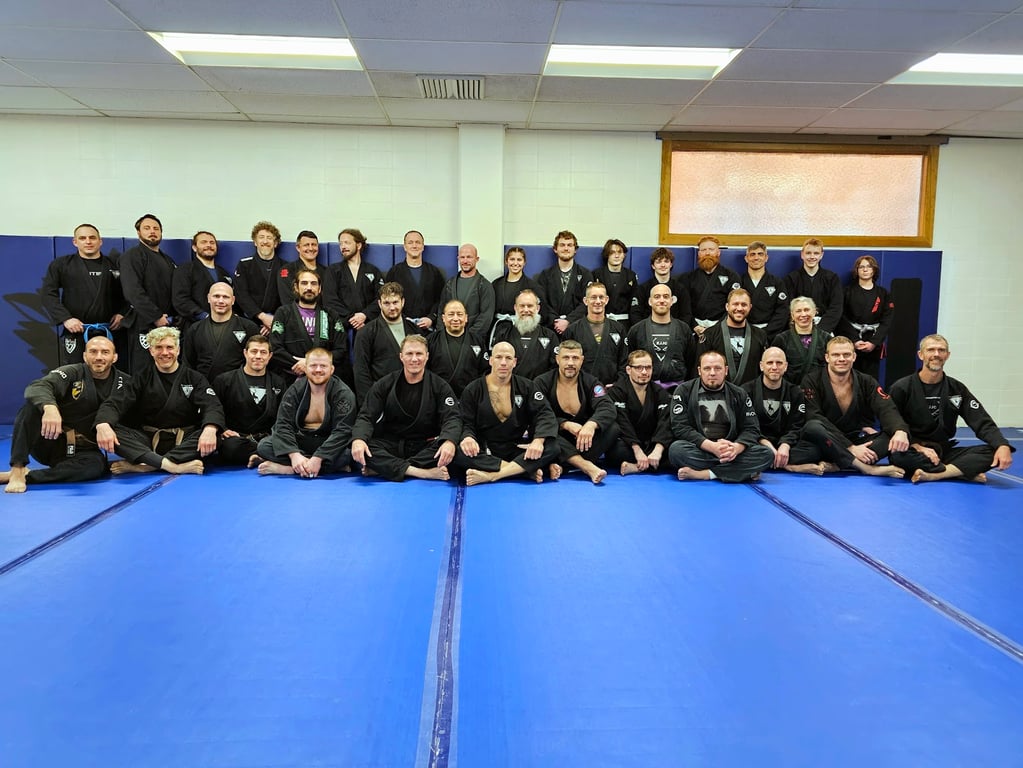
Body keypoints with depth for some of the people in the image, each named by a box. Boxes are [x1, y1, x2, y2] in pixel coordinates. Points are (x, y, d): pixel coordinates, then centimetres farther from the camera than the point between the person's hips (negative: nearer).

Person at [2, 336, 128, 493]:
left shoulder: (124, 383, 2)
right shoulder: (72, 373, -7)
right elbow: (37, 387, -26)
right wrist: (49, 407, -49)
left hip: (81, 451, 1)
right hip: (51, 442, -1)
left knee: (97, 465, -34)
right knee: (32, 405, -27)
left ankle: (25, 475, -28)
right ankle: (17, 471, -27)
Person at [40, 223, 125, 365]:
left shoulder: (113, 265, 13)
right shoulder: (61, 264, 7)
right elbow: (48, 293, 1)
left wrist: (121, 313, 0)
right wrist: (65, 318, -11)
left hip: (108, 331, 2)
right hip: (75, 331, -2)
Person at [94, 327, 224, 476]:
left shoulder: (194, 378, 7)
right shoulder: (142, 378, 10)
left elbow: (212, 406, -9)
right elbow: (115, 403, -4)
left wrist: (210, 429, -34)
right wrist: (103, 424, -29)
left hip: (184, 442, -1)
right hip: (147, 441, 1)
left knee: (211, 437, -33)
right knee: (111, 431, -26)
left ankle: (138, 465, -35)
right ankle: (173, 466, -38)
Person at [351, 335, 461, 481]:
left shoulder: (439, 386, 1)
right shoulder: (385, 385, 4)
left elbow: (452, 419, -10)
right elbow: (366, 417, -2)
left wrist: (449, 442, -34)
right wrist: (358, 439, -26)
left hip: (425, 447, 0)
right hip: (390, 446, 1)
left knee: (449, 449, -33)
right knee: (360, 450, -29)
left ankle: (383, 468, -29)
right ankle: (424, 473, -36)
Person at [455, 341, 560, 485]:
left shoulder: (526, 386, 6)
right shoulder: (473, 390, 4)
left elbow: (544, 414, -4)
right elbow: (466, 424, -1)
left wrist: (538, 440, -24)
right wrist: (468, 437, -26)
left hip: (517, 450, 1)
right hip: (484, 453, -1)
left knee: (551, 447, -26)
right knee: (458, 452, -33)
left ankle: (490, 475, -34)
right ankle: (527, 470, -30)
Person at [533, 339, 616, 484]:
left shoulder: (590, 383, 3)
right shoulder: (542, 382, -2)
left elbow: (607, 408, -15)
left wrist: (591, 424, -36)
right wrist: (566, 424, -28)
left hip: (582, 440, 2)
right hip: (556, 437, -2)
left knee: (612, 428, -22)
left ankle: (560, 466, -31)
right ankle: (587, 466, -41)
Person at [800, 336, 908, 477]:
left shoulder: (866, 382, 6)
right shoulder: (812, 381, -4)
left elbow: (887, 409, -10)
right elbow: (815, 419, -17)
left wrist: (900, 431, -35)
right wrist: (850, 448, -25)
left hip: (859, 442, 4)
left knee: (897, 438, -22)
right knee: (813, 427, -35)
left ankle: (836, 465, -34)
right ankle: (867, 468, -34)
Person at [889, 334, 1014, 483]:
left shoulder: (957, 389, 7)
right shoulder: (902, 388, -4)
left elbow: (982, 422, 0)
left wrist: (1002, 446, -20)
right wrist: (918, 447, -22)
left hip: (943, 452, 4)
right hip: (912, 451, -4)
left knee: (994, 452, -19)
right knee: (899, 455, -39)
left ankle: (933, 475, -31)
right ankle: (968, 472, -26)